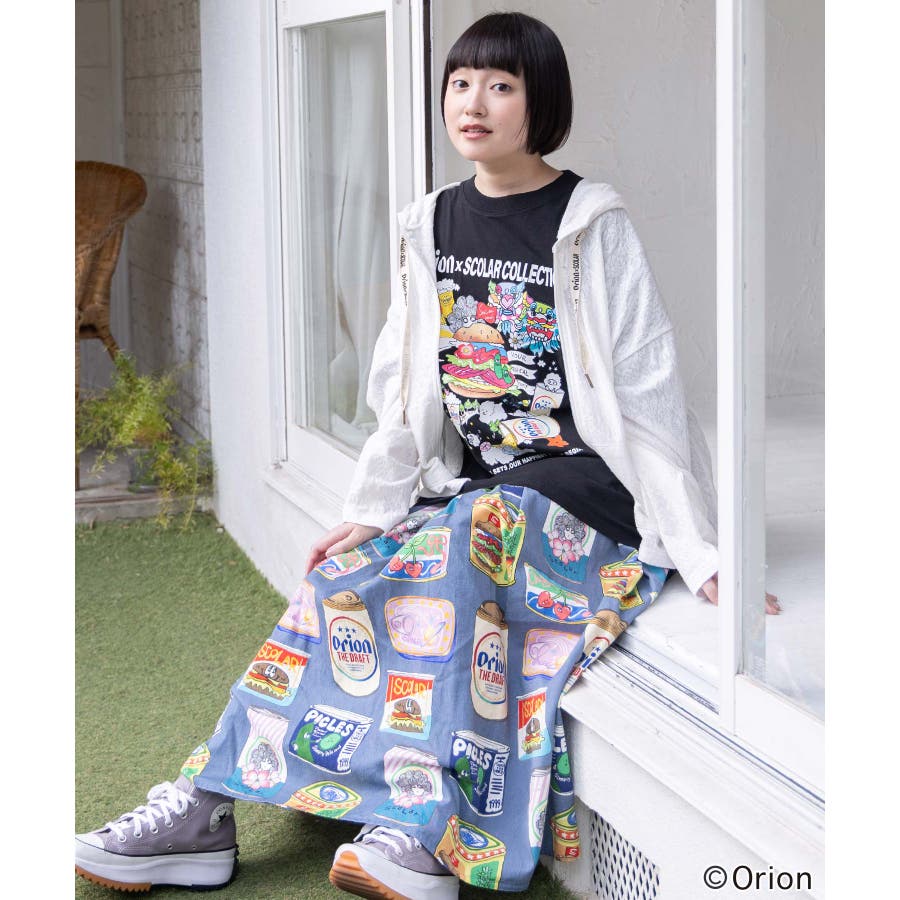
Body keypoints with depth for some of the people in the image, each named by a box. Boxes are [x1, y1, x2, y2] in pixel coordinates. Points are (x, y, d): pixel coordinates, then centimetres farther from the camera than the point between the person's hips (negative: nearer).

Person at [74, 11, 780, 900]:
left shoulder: (591, 228, -6)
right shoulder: (431, 227, 10)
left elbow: (646, 392, -10)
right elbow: (405, 393, 11)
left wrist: (696, 549, -15)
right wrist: (368, 513, 1)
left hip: (582, 482, -5)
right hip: (473, 488, 6)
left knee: (464, 532, -33)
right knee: (343, 575, -17)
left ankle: (425, 825, -40)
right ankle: (208, 803, -21)